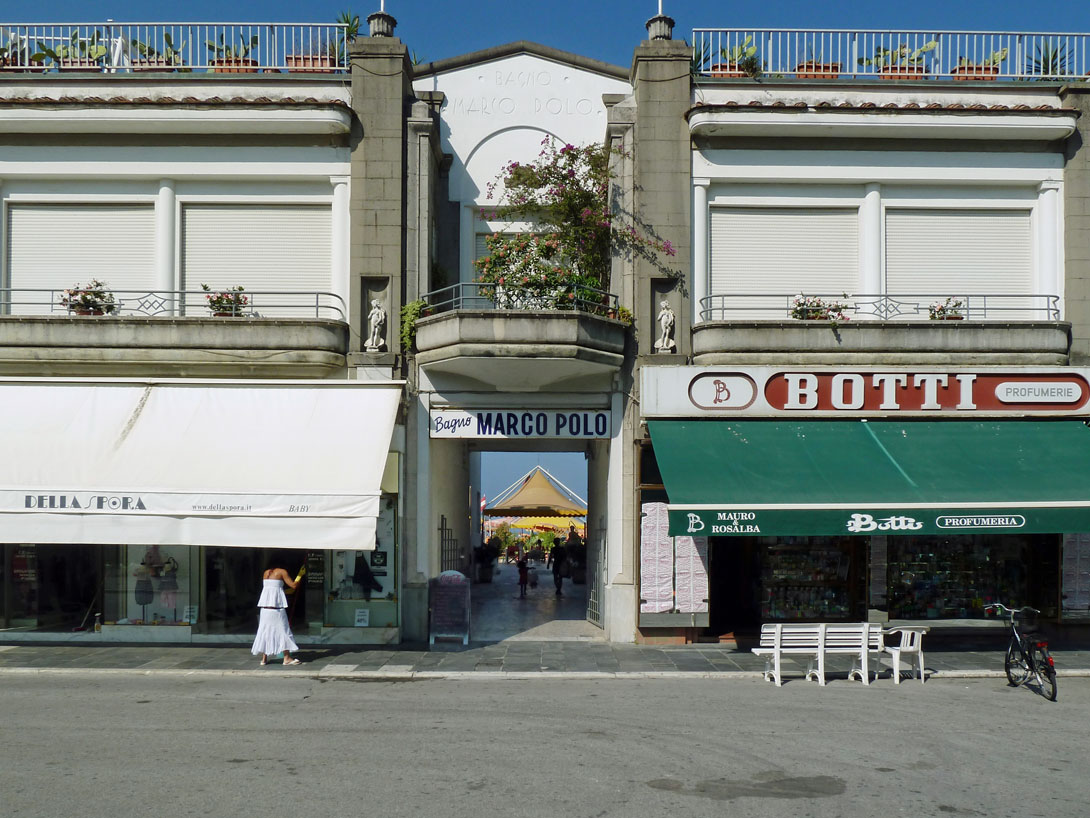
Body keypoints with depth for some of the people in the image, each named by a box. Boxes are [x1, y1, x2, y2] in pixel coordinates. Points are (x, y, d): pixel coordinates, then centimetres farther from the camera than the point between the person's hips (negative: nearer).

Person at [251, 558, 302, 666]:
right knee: (282, 629, -2)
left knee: (265, 629, 9)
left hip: (265, 604, 6)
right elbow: (293, 585, -4)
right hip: (277, 604, -6)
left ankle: (264, 658, 8)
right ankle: (287, 657, -4)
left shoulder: (266, 573, 17)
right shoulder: (282, 572, 0)